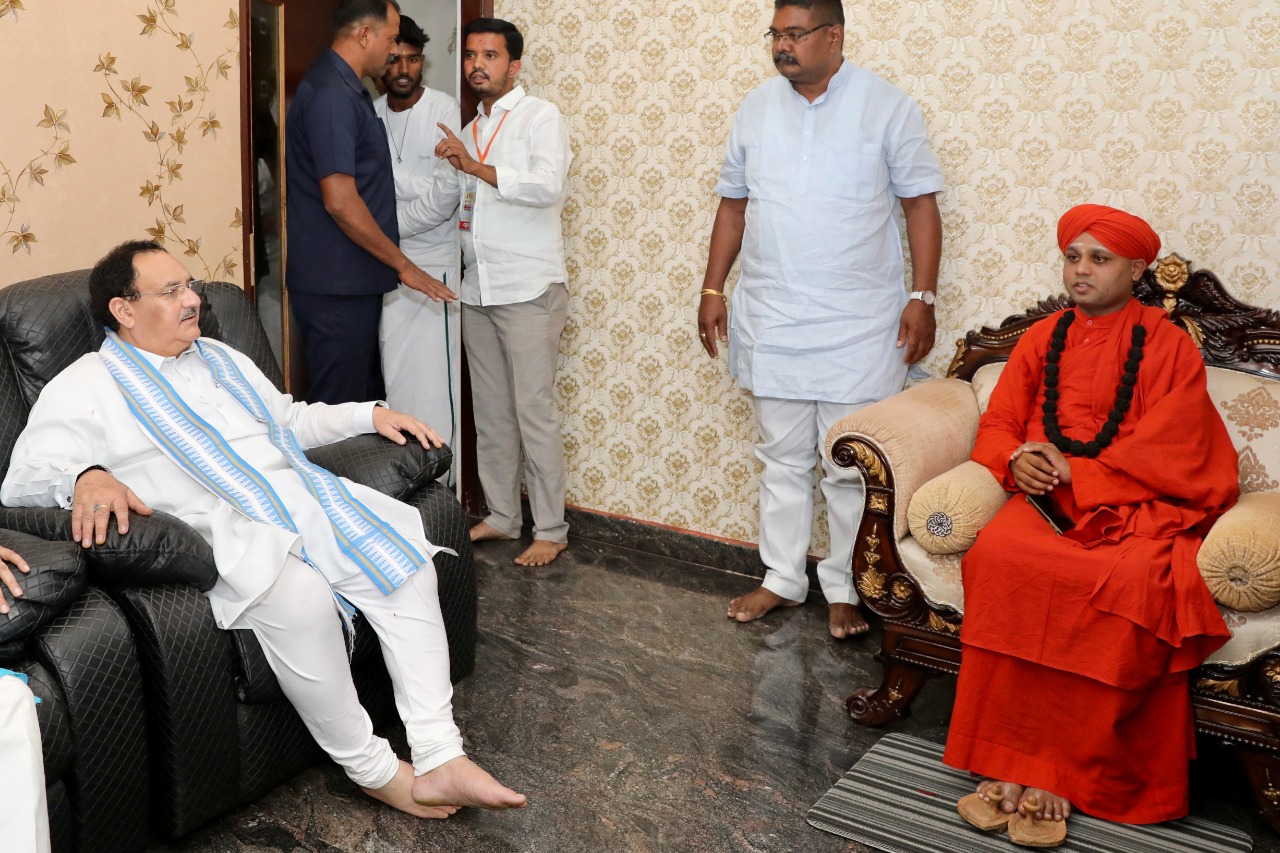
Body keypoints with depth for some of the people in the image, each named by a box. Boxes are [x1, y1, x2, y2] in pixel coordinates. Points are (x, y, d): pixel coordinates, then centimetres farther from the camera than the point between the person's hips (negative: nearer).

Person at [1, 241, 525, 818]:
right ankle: (372, 770, -16)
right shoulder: (83, 390, 6)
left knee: (408, 560, -19)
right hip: (227, 531, -6)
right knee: (301, 597, -36)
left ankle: (440, 760, -20)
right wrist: (84, 477, -28)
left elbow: (293, 419, 36)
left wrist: (370, 413, 22)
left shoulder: (221, 359, 27)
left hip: (304, 492, 7)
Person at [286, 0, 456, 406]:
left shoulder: (347, 90, 14)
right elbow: (339, 201, -23)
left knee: (364, 402, 17)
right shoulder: (330, 95, -17)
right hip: (336, 287, -10)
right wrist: (402, 264, -16)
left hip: (353, 282, 10)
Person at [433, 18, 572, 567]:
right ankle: (501, 517, 22)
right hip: (478, 290, 7)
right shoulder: (470, 131, 18)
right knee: (490, 413, 11)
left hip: (529, 289, -7)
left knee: (534, 413, -5)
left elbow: (549, 186, -23)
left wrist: (475, 167, -24)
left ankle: (550, 530, 3)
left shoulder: (540, 117, -5)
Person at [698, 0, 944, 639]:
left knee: (851, 466, 4)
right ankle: (783, 579, 26)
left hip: (859, 327, -3)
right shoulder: (756, 109, 8)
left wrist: (923, 297, -10)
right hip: (772, 321, 4)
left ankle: (845, 589, 19)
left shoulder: (887, 107, -4)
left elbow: (921, 204, -4)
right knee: (782, 459, 13)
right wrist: (713, 288, 9)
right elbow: (733, 204, 13)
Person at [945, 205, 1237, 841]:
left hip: (1137, 506, -2)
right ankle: (1009, 760, -29)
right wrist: (1016, 459, -6)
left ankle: (1063, 773, -26)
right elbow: (997, 424, 18)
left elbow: (1171, 454, -4)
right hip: (1046, 500, 3)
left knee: (1134, 584, -36)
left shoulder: (1168, 346, 6)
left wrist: (1075, 473, -14)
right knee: (998, 556, -32)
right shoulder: (1042, 338, 19)